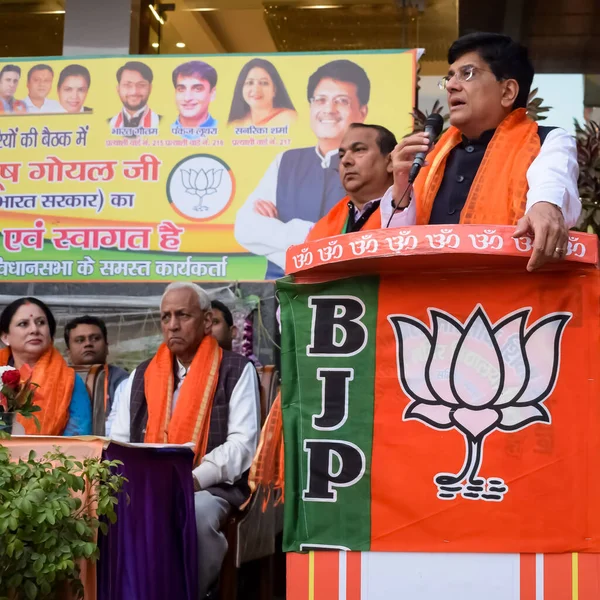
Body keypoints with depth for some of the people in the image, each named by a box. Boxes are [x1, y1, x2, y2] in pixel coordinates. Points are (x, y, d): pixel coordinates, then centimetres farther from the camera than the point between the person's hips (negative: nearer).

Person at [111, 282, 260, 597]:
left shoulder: (236, 370, 5)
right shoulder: (142, 375, 19)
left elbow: (243, 442, -5)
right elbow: (119, 441, 16)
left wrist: (195, 479, -19)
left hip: (209, 488, -3)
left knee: (197, 514, -37)